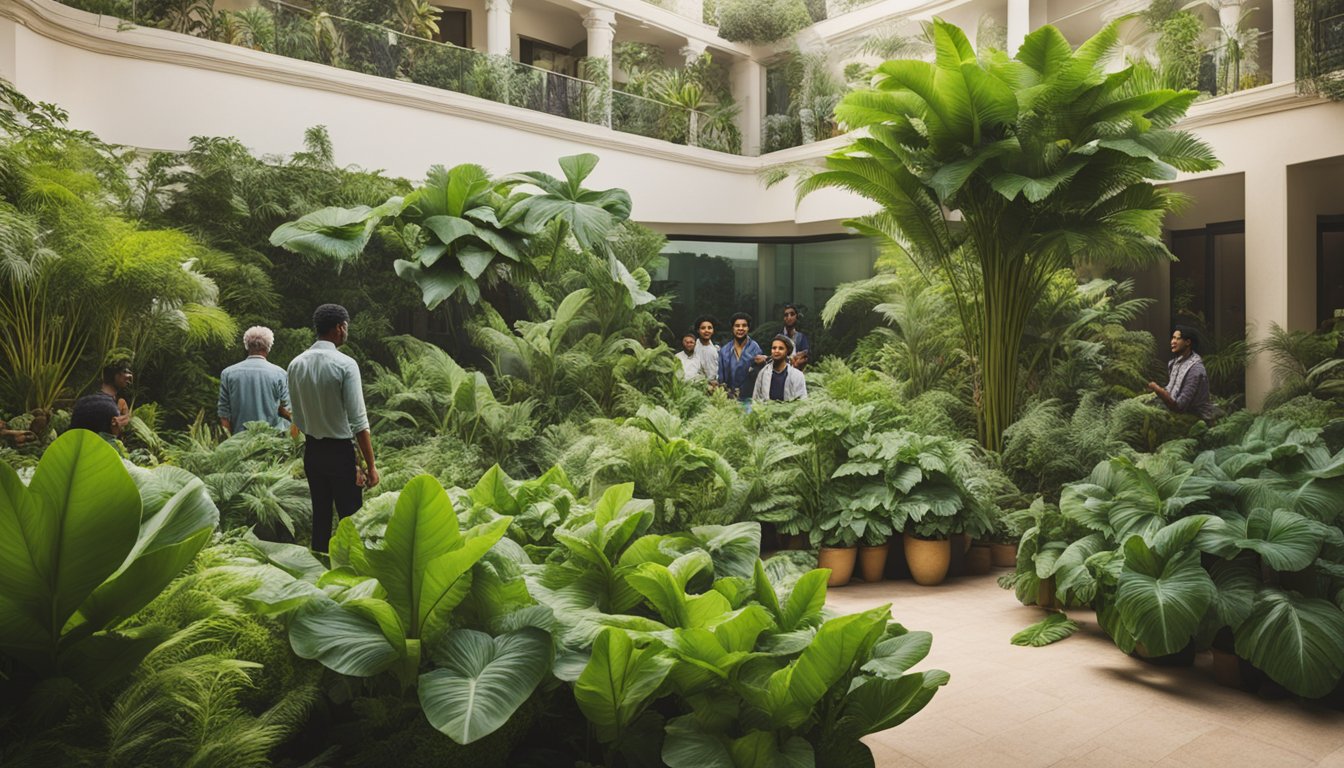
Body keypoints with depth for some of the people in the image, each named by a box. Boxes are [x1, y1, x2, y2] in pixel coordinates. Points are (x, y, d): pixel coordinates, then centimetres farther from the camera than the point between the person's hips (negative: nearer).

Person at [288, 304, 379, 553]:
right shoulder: (345, 364, -15)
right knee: (351, 519, 1)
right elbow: (358, 421, -17)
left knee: (320, 516, 15)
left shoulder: (296, 364, 3)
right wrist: (370, 465, -14)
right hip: (340, 451, -6)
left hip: (311, 450, 6)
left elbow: (297, 416, 10)